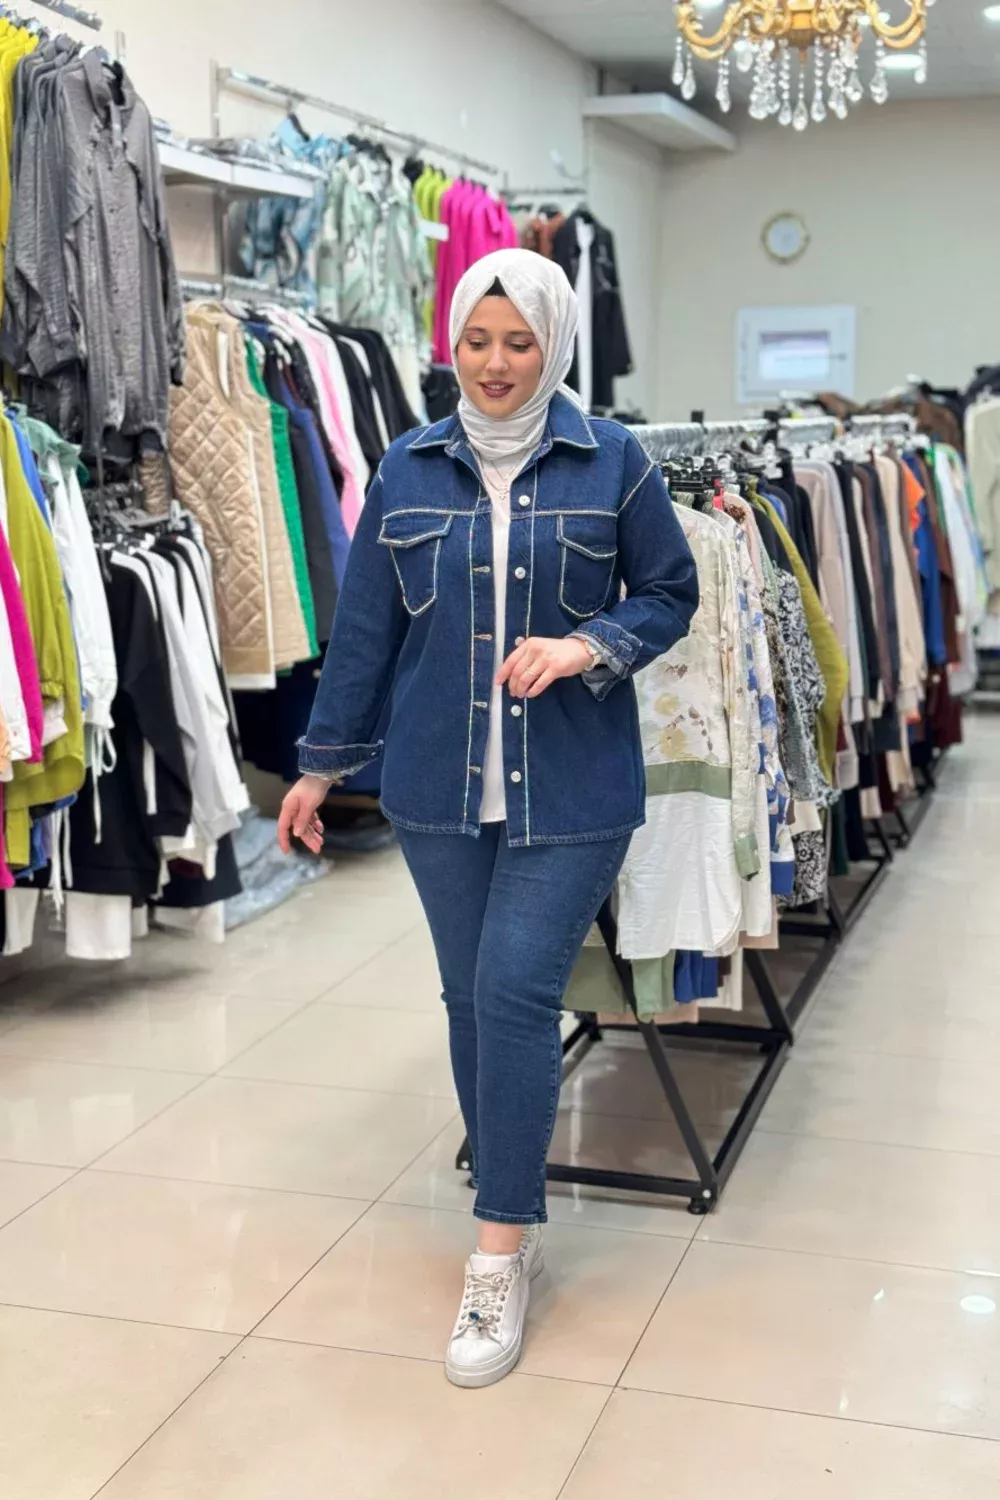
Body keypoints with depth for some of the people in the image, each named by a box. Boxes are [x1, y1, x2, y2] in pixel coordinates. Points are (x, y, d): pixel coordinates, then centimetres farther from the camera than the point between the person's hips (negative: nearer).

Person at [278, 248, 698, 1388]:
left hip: (571, 788, -3)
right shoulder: (409, 470, 5)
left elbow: (671, 596, 5)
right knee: (471, 998, 10)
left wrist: (591, 646, -15)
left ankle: (500, 1259, 0)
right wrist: (322, 762, 11)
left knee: (516, 991, -11)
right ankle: (515, 1215, 28)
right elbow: (366, 626, 9)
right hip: (438, 783, 3)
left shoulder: (612, 463, -2)